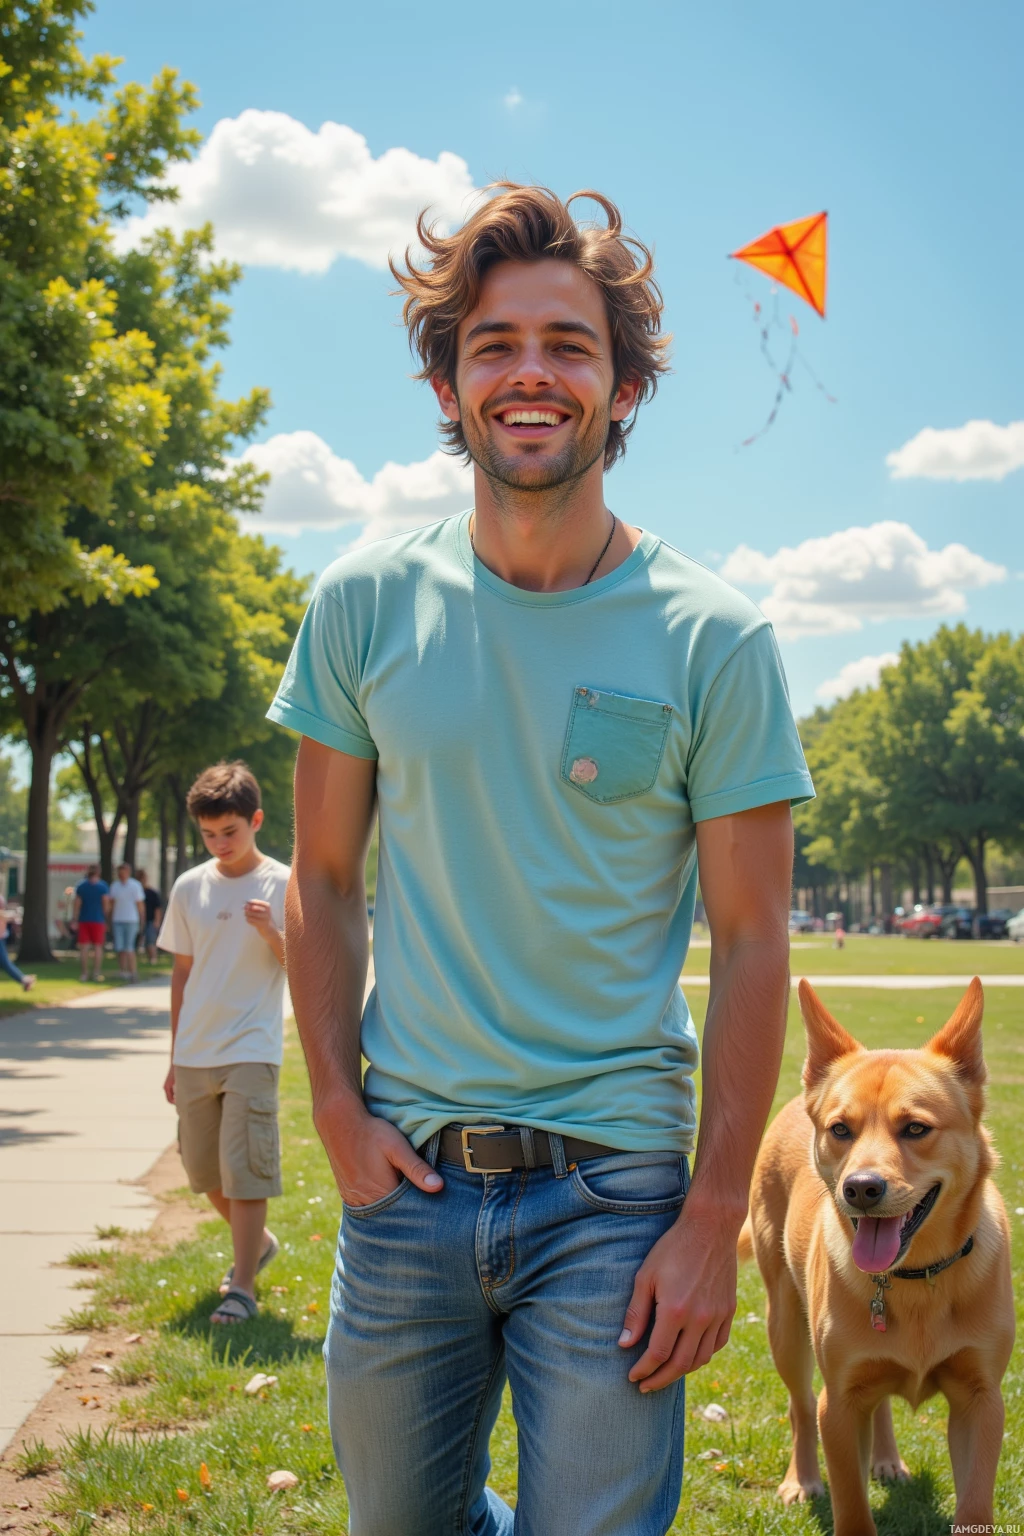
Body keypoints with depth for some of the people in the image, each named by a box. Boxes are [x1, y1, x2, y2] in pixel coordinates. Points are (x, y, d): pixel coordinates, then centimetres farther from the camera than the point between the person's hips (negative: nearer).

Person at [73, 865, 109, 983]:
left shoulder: (80, 886, 2)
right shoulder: (103, 886, -4)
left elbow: (77, 903, -1)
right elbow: (105, 903, -6)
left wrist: (75, 918, 3)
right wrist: (105, 918, 4)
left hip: (84, 920, 2)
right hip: (98, 920, -2)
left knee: (84, 947, 4)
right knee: (98, 947, 3)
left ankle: (84, 973, 1)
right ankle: (97, 973, -1)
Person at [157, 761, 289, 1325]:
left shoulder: (282, 885, -5)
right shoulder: (190, 887, 6)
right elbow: (183, 972, 13)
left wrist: (271, 933, -24)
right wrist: (174, 1057, 14)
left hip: (251, 1051, -5)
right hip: (194, 1053, 5)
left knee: (245, 1169, -7)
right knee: (203, 1169, 14)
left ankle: (242, 1287, 1)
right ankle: (257, 1243, 37)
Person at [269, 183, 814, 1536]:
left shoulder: (715, 642, -7)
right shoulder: (363, 608, 0)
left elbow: (753, 942, -5)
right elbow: (324, 880, 7)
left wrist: (715, 1220, -8)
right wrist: (339, 1111, -2)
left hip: (613, 1184, -2)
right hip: (406, 1171, 3)